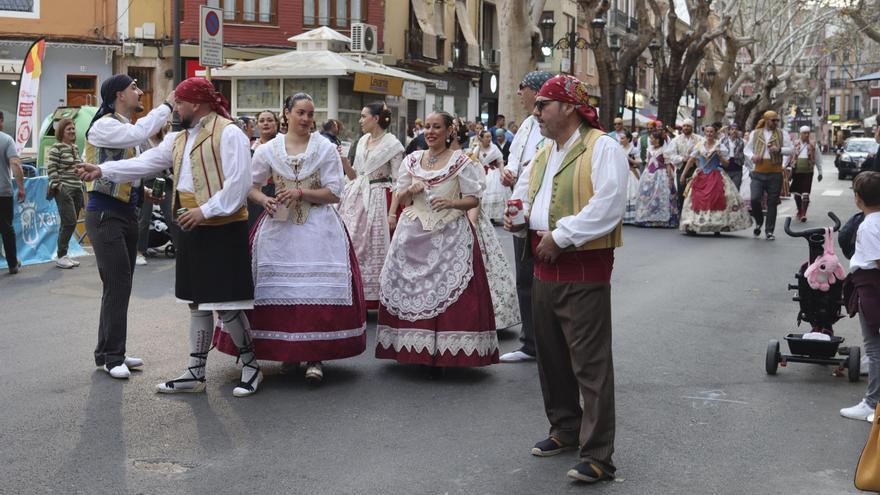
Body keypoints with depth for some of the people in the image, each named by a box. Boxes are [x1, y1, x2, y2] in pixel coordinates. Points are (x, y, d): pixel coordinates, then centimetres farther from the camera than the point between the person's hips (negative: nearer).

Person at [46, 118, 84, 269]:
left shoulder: (76, 148, 16)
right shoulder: (56, 148, -8)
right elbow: (51, 169, -12)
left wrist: (81, 185, 18)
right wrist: (58, 186, -15)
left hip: (77, 189, 8)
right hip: (64, 190, -8)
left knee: (69, 223, 8)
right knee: (70, 222, -12)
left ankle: (63, 255, 14)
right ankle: (60, 256, -3)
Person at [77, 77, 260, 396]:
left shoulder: (228, 133, -12)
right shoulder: (179, 139, 16)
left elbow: (238, 182, -18)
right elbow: (146, 162, 12)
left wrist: (205, 210, -20)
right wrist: (103, 170, 3)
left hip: (222, 228, -9)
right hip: (191, 228, 9)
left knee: (226, 305, -4)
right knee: (198, 304, 13)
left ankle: (251, 366, 13)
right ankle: (195, 374, 21)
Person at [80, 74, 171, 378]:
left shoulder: (126, 128, 16)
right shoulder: (103, 126, -12)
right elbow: (138, 134, -30)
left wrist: (144, 191, 9)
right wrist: (166, 105, -21)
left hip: (127, 213, 9)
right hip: (105, 214, -9)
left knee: (120, 285, 10)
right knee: (117, 284, -10)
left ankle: (108, 352, 18)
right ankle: (113, 357, -4)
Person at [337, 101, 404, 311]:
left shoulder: (392, 144, -8)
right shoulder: (362, 141, 12)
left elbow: (397, 181, -10)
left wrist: (392, 212, -15)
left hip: (377, 199, -6)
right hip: (356, 197, 6)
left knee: (375, 249, -1)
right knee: (352, 246, 4)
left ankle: (374, 296, 8)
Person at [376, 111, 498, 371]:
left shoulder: (461, 162, 0)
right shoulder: (412, 160, 12)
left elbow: (473, 199, 0)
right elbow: (401, 199, 16)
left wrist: (451, 202, -18)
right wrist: (411, 190, -6)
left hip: (450, 235, -4)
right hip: (414, 234, 4)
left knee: (447, 290, -8)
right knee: (410, 289, 2)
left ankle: (442, 352, -2)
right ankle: (412, 348, 10)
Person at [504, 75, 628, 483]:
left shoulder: (601, 148, -10)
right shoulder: (543, 156, 17)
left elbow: (607, 205, -21)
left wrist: (560, 237, -20)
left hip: (584, 267, -9)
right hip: (545, 267, 9)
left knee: (590, 363, -8)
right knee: (551, 354, 16)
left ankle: (597, 456, -5)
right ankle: (565, 429, 32)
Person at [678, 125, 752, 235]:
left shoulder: (719, 146, 1)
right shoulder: (699, 145, 7)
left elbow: (725, 163, 3)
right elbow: (691, 160, 7)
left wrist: (719, 155, -15)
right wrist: (683, 173, 3)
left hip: (715, 176, -2)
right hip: (701, 176, 2)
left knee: (715, 199, -9)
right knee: (697, 200, -3)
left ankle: (717, 227, -4)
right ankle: (692, 226, 3)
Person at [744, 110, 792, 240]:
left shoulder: (782, 134, 6)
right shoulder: (755, 133, 9)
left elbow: (790, 150, 2)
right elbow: (746, 149, 13)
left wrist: (779, 149, -17)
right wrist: (752, 156, -9)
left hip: (775, 173, 0)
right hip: (758, 173, 0)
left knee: (772, 203, 3)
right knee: (755, 199, -11)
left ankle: (770, 231, 11)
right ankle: (759, 222, 17)